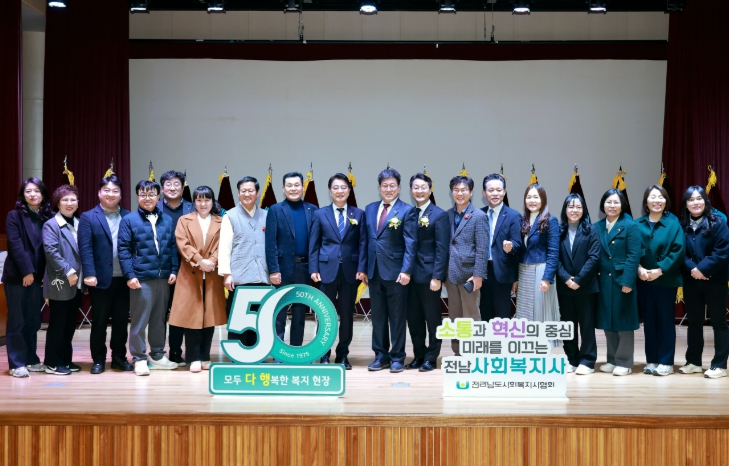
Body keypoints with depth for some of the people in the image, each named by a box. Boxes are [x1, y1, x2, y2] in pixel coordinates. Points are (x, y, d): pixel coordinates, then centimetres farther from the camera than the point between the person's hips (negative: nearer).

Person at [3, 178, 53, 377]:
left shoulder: (49, 217, 7)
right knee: (17, 320, 1)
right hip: (17, 275, -3)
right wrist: (27, 271, -17)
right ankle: (16, 363, 5)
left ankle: (31, 360, 18)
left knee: (33, 320, 9)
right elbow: (15, 245, -10)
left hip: (38, 276, 4)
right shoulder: (14, 216, -2)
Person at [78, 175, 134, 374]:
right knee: (99, 321, 6)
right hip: (101, 279, -2)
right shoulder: (88, 217, 2)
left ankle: (119, 357, 21)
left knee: (121, 320, 10)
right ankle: (98, 359, 17)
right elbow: (85, 248, -7)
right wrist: (89, 274, -17)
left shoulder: (128, 217, 9)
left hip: (124, 278, 2)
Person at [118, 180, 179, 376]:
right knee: (139, 320, 0)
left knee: (159, 319, 12)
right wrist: (130, 275, -11)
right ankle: (139, 359, 9)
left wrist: (174, 270, 2)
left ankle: (157, 355, 24)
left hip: (163, 278, 4)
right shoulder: (129, 220, -2)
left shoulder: (167, 220, 9)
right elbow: (123, 250, -5)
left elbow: (173, 247, 12)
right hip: (141, 278, -4)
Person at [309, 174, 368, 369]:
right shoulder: (320, 214, 5)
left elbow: (362, 243, 3)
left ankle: (343, 355, 16)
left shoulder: (359, 214, 7)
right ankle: (324, 355, 12)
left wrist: (362, 269, -6)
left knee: (347, 314, 6)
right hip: (327, 269, -1)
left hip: (350, 270, 1)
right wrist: (313, 269, -4)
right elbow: (314, 244, 4)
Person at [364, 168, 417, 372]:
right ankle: (381, 356, 19)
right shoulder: (370, 209, 12)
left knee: (397, 317, 3)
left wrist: (406, 270, -17)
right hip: (374, 271, 5)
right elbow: (366, 240, 13)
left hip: (395, 272, -5)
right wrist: (363, 267, 9)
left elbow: (410, 244, -10)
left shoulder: (407, 210, -4)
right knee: (378, 316, 10)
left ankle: (397, 358, 12)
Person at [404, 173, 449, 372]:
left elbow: (442, 249, -11)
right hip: (411, 274, 6)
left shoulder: (439, 215, -7)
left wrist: (437, 277, -16)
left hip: (429, 275, -6)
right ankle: (418, 356, 22)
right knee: (413, 319, 11)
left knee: (432, 319, 4)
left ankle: (431, 358, 14)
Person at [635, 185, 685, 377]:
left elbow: (678, 251, -10)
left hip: (666, 280, -3)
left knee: (666, 320, 3)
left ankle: (666, 362, 9)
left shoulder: (673, 223, -4)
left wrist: (660, 270, -17)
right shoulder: (637, 224, 5)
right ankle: (652, 360, 17)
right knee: (649, 320, 9)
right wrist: (639, 268, -14)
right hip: (644, 280, 3)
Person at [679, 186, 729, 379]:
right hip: (691, 281, 4)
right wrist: (692, 269, -16)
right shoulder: (682, 225, 3)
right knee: (694, 322, 12)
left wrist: (703, 268, -19)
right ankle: (693, 362, 22)